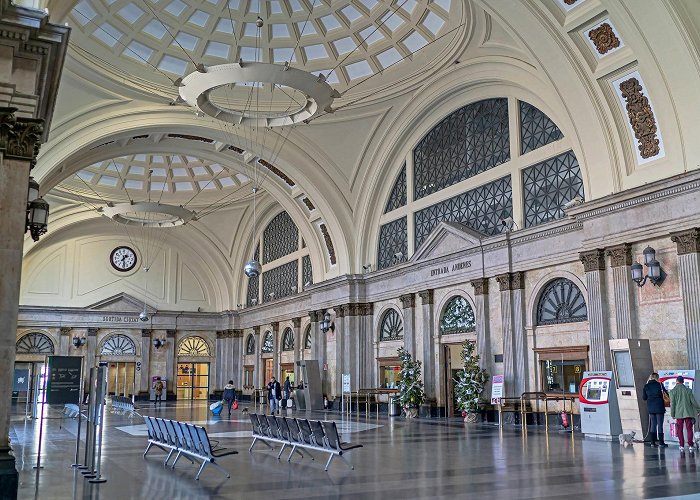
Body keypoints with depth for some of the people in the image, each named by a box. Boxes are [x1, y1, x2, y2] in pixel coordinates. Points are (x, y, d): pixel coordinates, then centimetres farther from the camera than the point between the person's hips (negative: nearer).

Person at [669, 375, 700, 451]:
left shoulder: (673, 391, -2)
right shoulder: (688, 390, 2)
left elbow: (672, 404, -3)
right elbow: (693, 401, 4)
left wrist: (672, 414, 3)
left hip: (679, 413, -1)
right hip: (688, 413, 1)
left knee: (679, 430, 6)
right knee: (689, 429, 4)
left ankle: (682, 446, 4)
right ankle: (690, 445, -1)